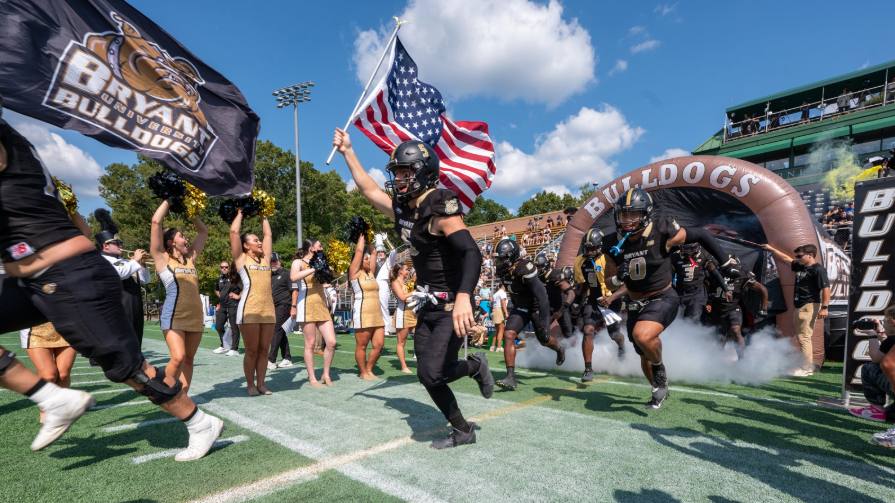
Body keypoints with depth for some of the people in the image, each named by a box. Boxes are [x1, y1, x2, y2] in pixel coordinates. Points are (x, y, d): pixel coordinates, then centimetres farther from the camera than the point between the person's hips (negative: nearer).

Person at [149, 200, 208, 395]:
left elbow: (203, 231, 23)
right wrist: (169, 201, 4)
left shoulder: (191, 258, 15)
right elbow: (156, 221, -5)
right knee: (178, 357, -16)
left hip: (195, 316, 6)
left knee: (189, 359, 7)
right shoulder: (162, 258, 1)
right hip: (173, 316, -5)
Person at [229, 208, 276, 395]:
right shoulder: (241, 259, 5)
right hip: (249, 309, -5)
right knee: (252, 350, 1)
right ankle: (250, 385, 13)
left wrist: (263, 216, 29)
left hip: (268, 309, 5)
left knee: (264, 350, 8)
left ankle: (261, 383, 17)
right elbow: (234, 231, 0)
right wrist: (240, 214, 12)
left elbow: (268, 234, 23)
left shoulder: (265, 258, 18)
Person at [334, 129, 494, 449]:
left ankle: (475, 365, 16)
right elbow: (368, 189, 21)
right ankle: (463, 431, 29)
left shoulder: (440, 208, -20)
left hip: (452, 306, -8)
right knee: (427, 375, 11)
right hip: (428, 306, 8)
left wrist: (463, 297, -46)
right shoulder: (401, 207, 5)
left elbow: (472, 253, -31)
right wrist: (347, 152, 24)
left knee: (433, 373, -15)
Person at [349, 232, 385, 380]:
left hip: (377, 314, 7)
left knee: (379, 345, 4)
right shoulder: (355, 272, -1)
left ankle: (369, 369, 20)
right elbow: (359, 251, -5)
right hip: (362, 314, -7)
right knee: (361, 346, 2)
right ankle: (363, 372, 14)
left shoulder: (371, 273, 17)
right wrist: (361, 237, 6)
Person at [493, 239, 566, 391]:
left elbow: (541, 295, -33)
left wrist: (544, 320, -36)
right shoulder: (502, 271, -9)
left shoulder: (524, 269, -32)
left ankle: (560, 349, 50)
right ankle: (511, 378, -12)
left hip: (536, 307, -5)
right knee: (508, 335, -14)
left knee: (544, 340, 11)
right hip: (520, 307, 6)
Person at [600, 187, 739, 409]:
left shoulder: (661, 233, -21)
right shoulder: (614, 243, -10)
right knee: (644, 356, 19)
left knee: (642, 335, -34)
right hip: (636, 304, 5)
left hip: (662, 299, -5)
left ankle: (659, 366, 0)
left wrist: (725, 260, 1)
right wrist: (617, 273, -25)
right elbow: (611, 281, -2)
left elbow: (700, 234, -7)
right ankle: (660, 390, 49)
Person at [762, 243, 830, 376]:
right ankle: (808, 366, 20)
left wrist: (825, 307, -23)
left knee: (804, 337, -10)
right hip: (798, 306, 9)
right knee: (801, 337, 12)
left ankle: (806, 368, -7)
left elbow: (826, 288, -17)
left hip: (809, 306, -9)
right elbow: (786, 259, 28)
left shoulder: (818, 270, -11)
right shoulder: (800, 267, 15)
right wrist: (771, 249, 29)